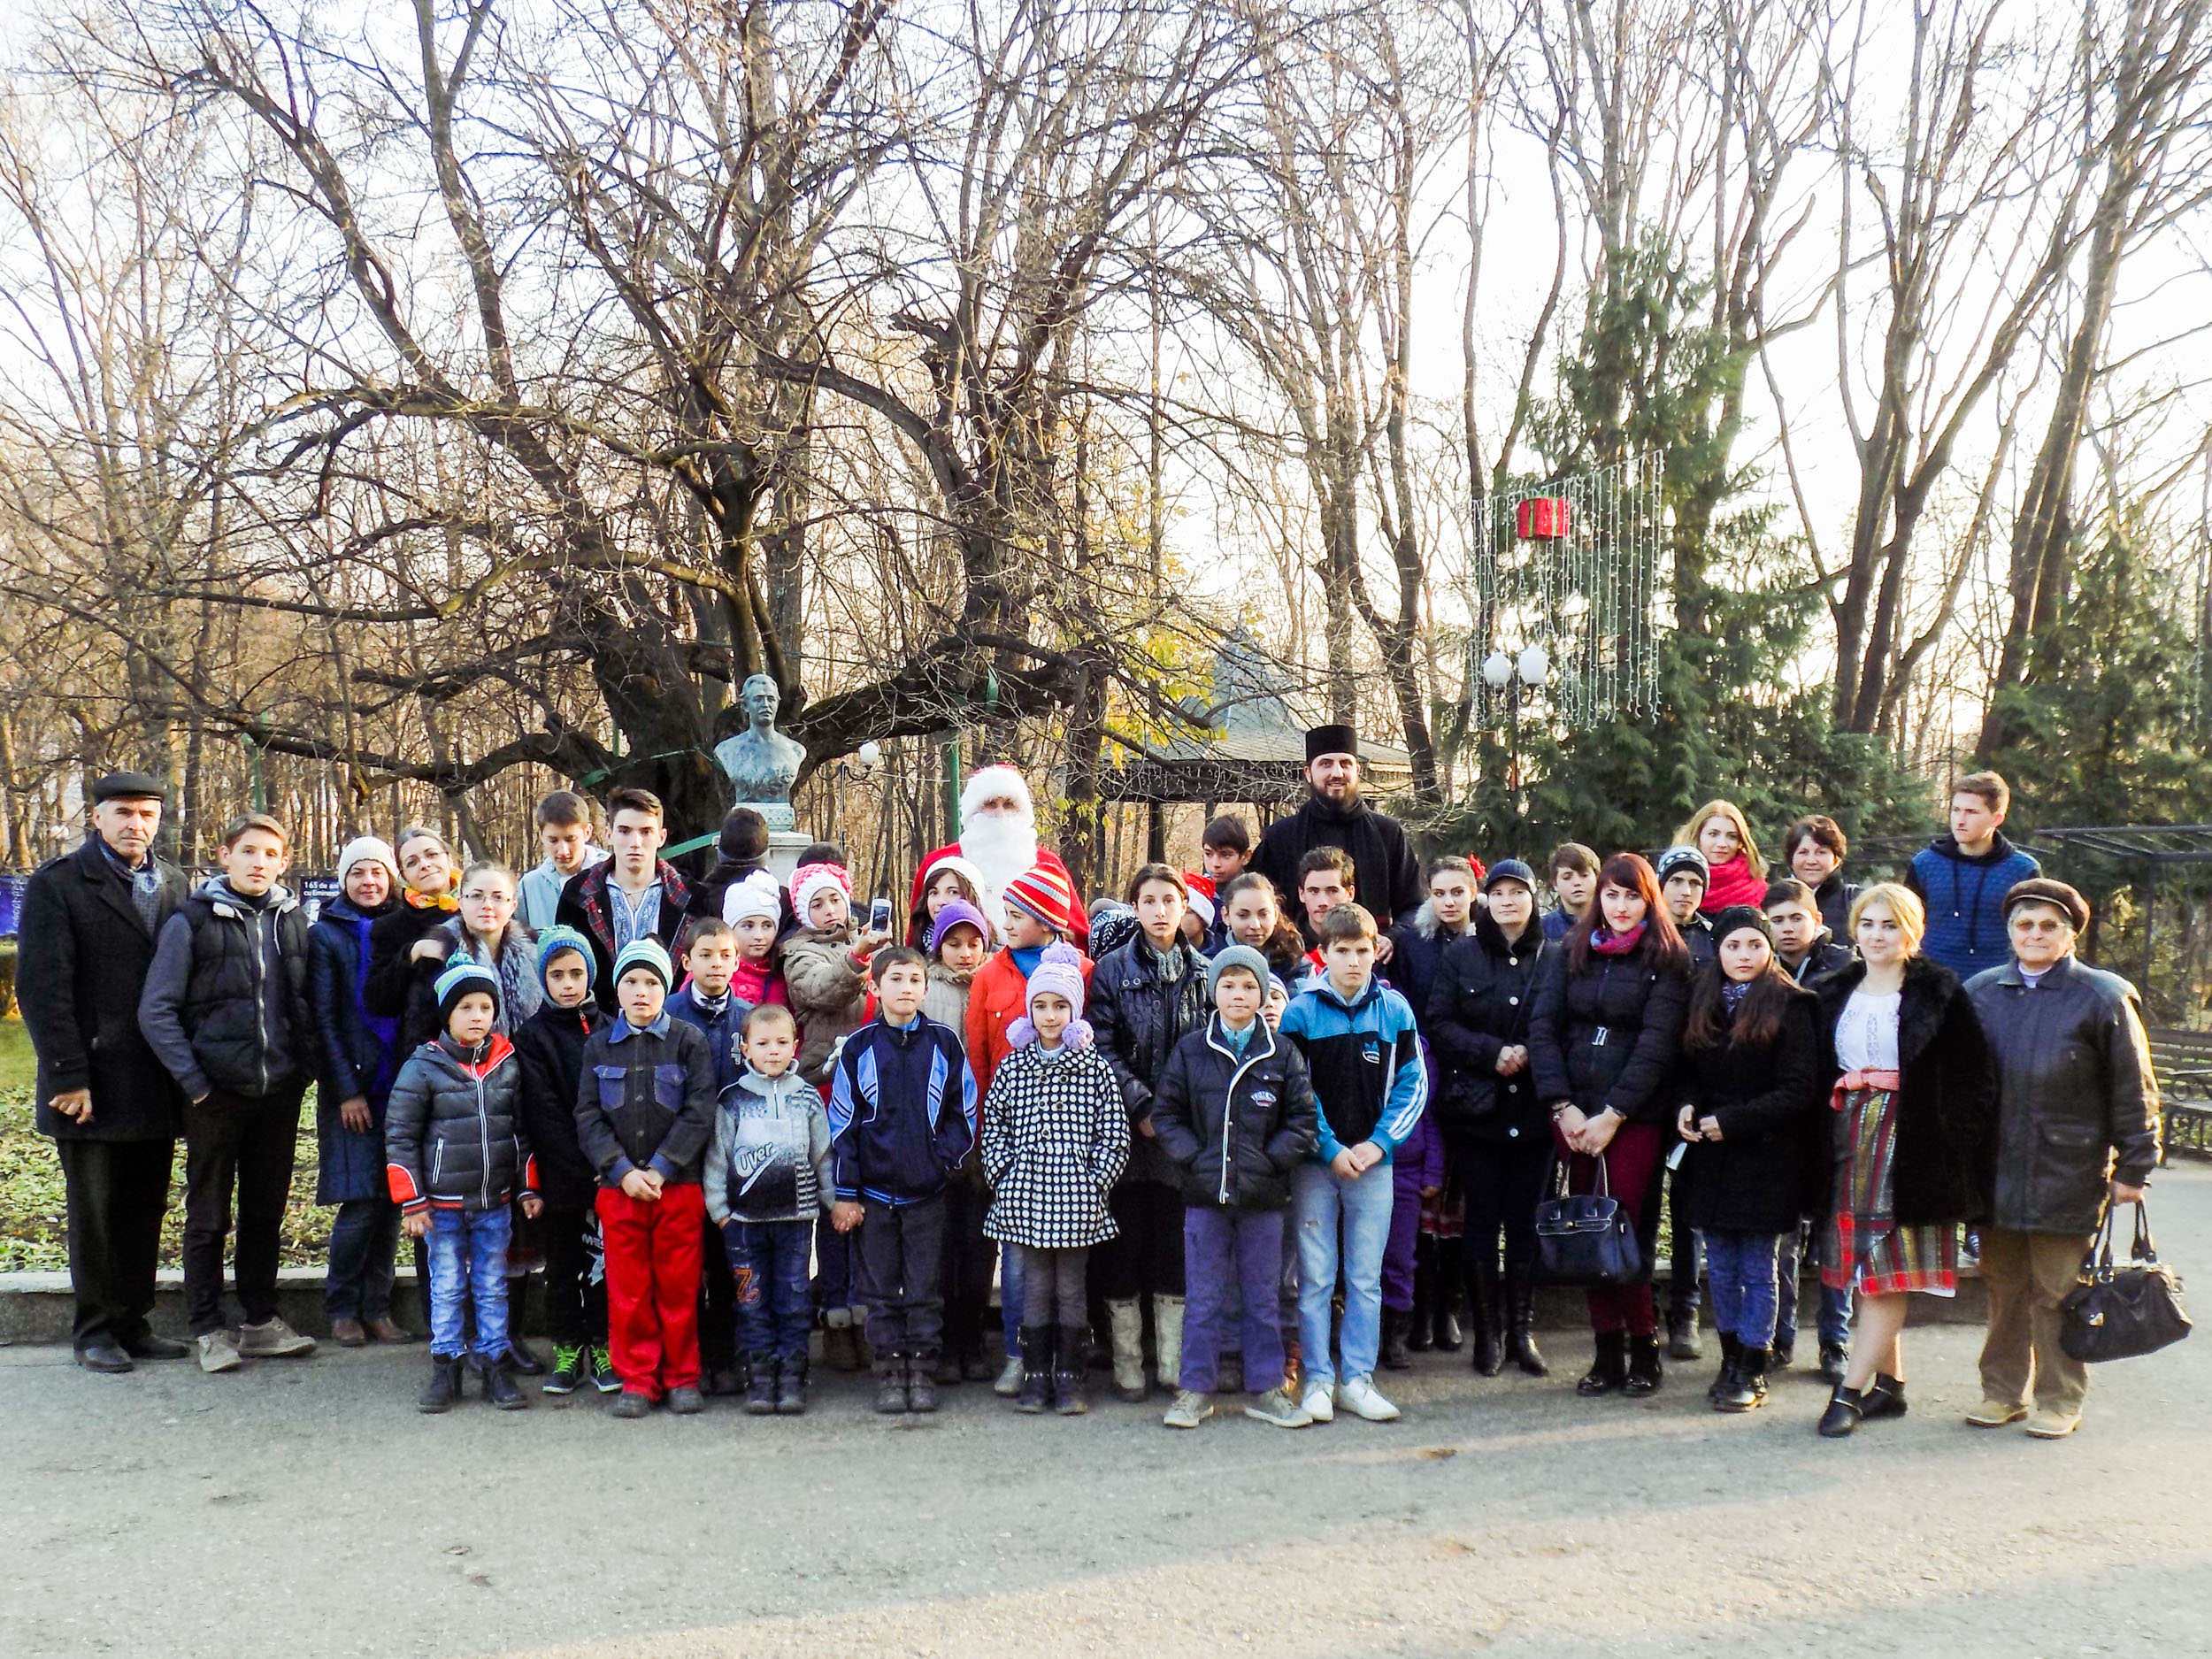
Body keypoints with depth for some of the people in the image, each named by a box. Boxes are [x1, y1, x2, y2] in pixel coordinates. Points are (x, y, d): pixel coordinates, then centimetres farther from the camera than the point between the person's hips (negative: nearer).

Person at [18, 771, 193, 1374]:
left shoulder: (176, 886, 11)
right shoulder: (57, 883, -3)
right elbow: (41, 986, -8)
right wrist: (68, 1077, -14)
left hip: (155, 1084, 4)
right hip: (93, 1085, -4)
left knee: (145, 1210, 10)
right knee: (94, 1212, 5)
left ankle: (133, 1324, 20)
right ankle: (96, 1331, 16)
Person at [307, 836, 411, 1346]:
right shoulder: (326, 935, 1)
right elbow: (322, 1018, -2)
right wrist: (347, 1089, -9)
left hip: (399, 1084, 3)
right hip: (352, 1087, -3)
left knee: (392, 1199, 4)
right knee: (361, 1202, -6)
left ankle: (377, 1308, 14)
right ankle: (342, 1309, 9)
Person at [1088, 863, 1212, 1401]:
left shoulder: (1204, 972, 8)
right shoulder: (1112, 971, 1)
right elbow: (1104, 1050, -5)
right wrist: (1143, 1107, -13)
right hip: (1128, 1129, -1)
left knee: (1177, 1246, 5)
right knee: (1124, 1246, 2)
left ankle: (1175, 1366, 14)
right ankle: (1127, 1367, 11)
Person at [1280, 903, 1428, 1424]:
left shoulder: (1394, 1009, 2)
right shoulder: (1301, 1011, -4)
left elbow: (1413, 1083, 4)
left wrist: (1379, 1142, -6)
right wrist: (1331, 1149, -10)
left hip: (1373, 1161, 2)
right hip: (1315, 1162, -2)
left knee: (1366, 1278, 8)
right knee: (1315, 1277, 2)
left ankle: (1357, 1378, 17)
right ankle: (1318, 1380, 12)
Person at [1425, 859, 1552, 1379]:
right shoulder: (1460, 955, 4)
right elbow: (1438, 1024, -2)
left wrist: (1530, 1055, -13)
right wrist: (1492, 1053, -13)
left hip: (1533, 1108, 0)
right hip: (1475, 1107, 0)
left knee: (1526, 1220, 5)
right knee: (1482, 1218, 5)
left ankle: (1521, 1330, 16)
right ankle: (1486, 1331, 14)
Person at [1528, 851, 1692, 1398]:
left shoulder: (1666, 961, 1)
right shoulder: (1570, 953, 11)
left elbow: (1656, 1044, -7)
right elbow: (1542, 1029, 5)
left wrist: (1612, 1115, -12)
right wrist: (1563, 1106, -6)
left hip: (1636, 1116, -3)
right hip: (1572, 1114, 3)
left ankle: (1643, 1349, 8)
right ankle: (1607, 1352, 11)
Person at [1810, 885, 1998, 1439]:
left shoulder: (1939, 993, -2)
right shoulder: (1834, 994, 11)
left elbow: (1970, 1076, -5)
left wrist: (1955, 1141, -11)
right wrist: (1825, 1138, 6)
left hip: (1911, 1138, -5)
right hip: (1850, 1133, 5)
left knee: (1889, 1268, -6)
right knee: (1871, 1272, 8)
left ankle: (1850, 1390, -6)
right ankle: (1890, 1383, 17)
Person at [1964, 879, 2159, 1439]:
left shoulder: (2104, 998, -3)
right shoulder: (1980, 992, 7)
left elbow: (2133, 1093, -1)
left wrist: (2134, 1169, -3)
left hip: (2066, 1175, -3)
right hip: (1995, 1173, 4)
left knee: (2057, 1293, 4)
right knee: (2003, 1287, 12)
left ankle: (2060, 1400, 18)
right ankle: (2002, 1392, 25)